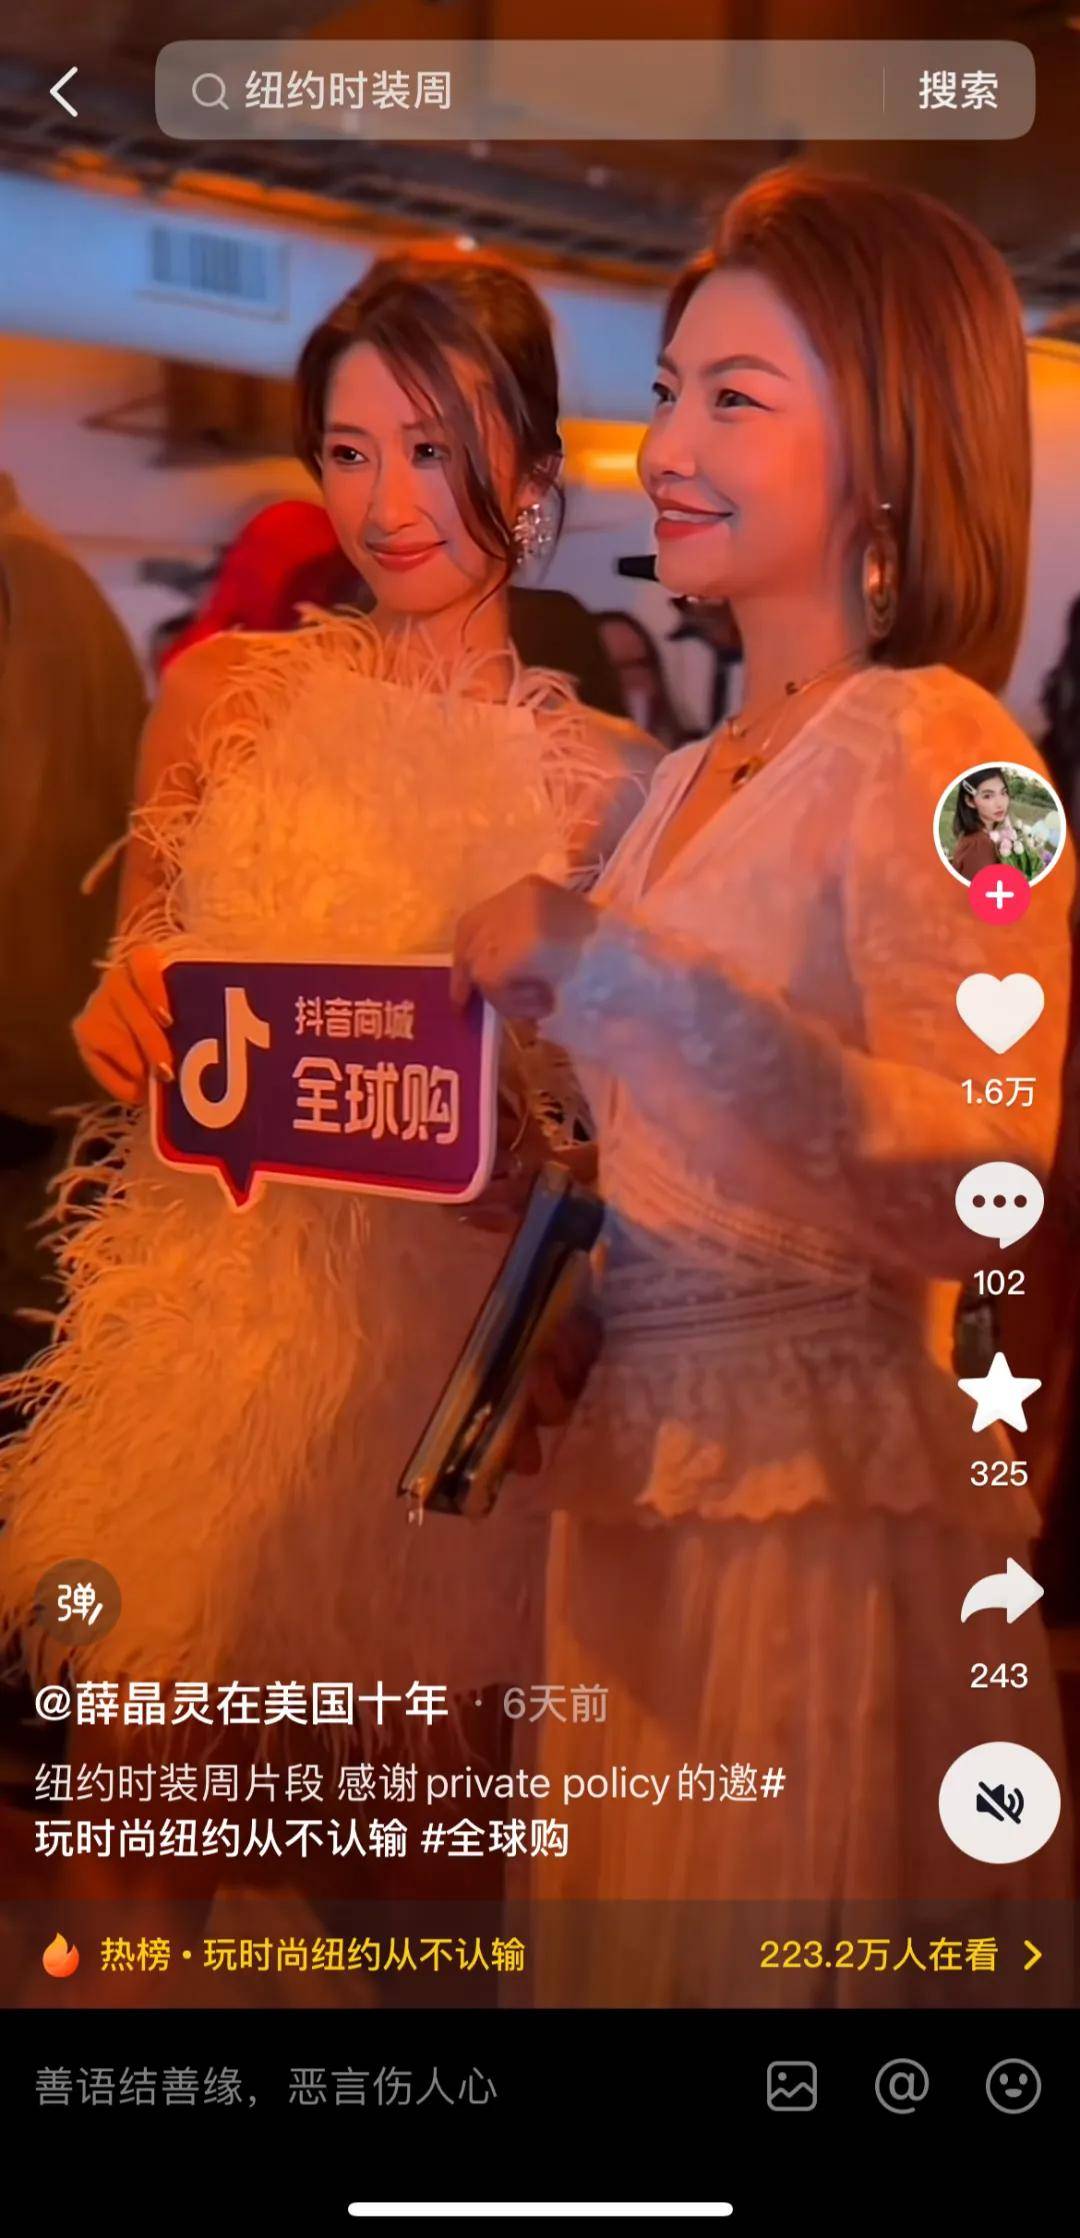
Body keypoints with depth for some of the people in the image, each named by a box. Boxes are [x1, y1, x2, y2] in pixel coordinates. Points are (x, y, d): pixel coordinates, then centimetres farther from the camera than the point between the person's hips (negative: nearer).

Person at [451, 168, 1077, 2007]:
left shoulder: (933, 750, -14)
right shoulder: (697, 775, 8)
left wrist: (603, 967, -25)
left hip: (822, 1493, -7)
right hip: (643, 1468, 7)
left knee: (773, 1963, 10)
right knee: (621, 1941, 20)